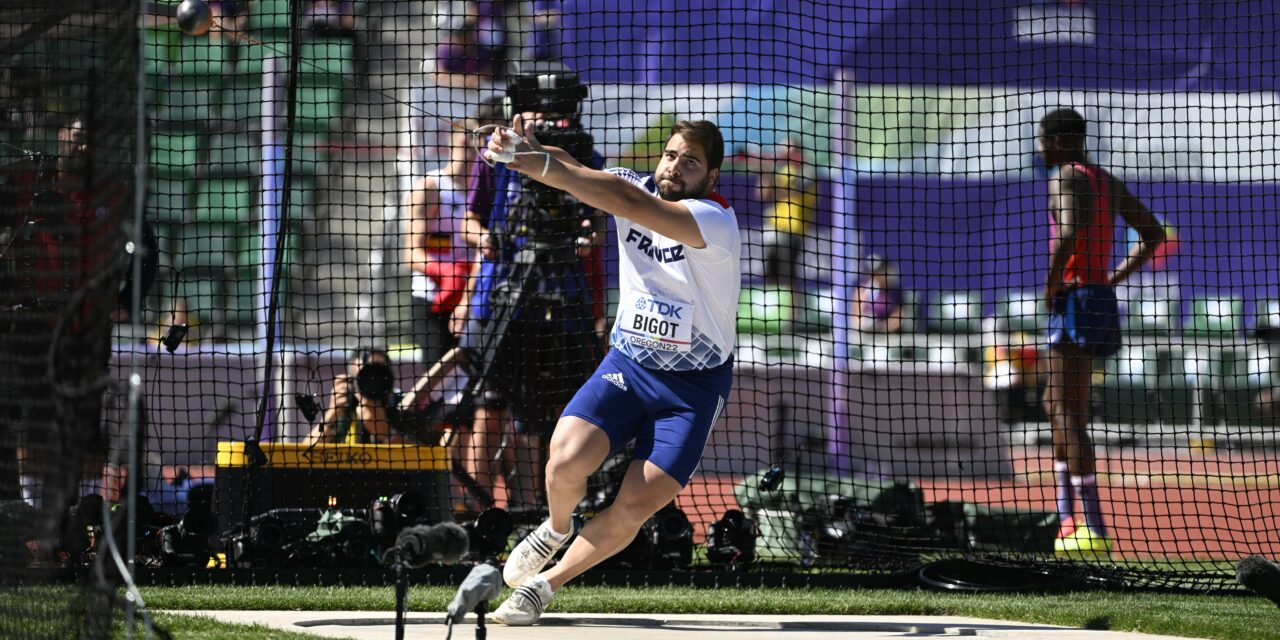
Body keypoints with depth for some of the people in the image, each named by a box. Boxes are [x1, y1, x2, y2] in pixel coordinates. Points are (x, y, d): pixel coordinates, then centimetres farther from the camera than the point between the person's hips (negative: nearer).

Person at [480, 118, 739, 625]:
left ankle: (545, 584, 8)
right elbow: (575, 174, -19)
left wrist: (540, 164, -45)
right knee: (567, 460, -21)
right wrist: (529, 150, -44)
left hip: (693, 387, -3)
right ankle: (557, 528, 13)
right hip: (627, 364, 3)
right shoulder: (637, 187, -4)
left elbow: (630, 203, -37)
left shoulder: (715, 220, -22)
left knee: (635, 507, -14)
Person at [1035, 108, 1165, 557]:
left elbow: (1068, 233, -30)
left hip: (1075, 300, -10)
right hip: (1102, 298, 10)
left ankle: (1094, 530, -15)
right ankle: (1068, 519, 18)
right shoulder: (1108, 182, 16)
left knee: (1070, 415, -9)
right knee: (1055, 404, 19)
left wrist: (1051, 284, -16)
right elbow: (1154, 235, 22)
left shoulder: (1065, 178, -12)